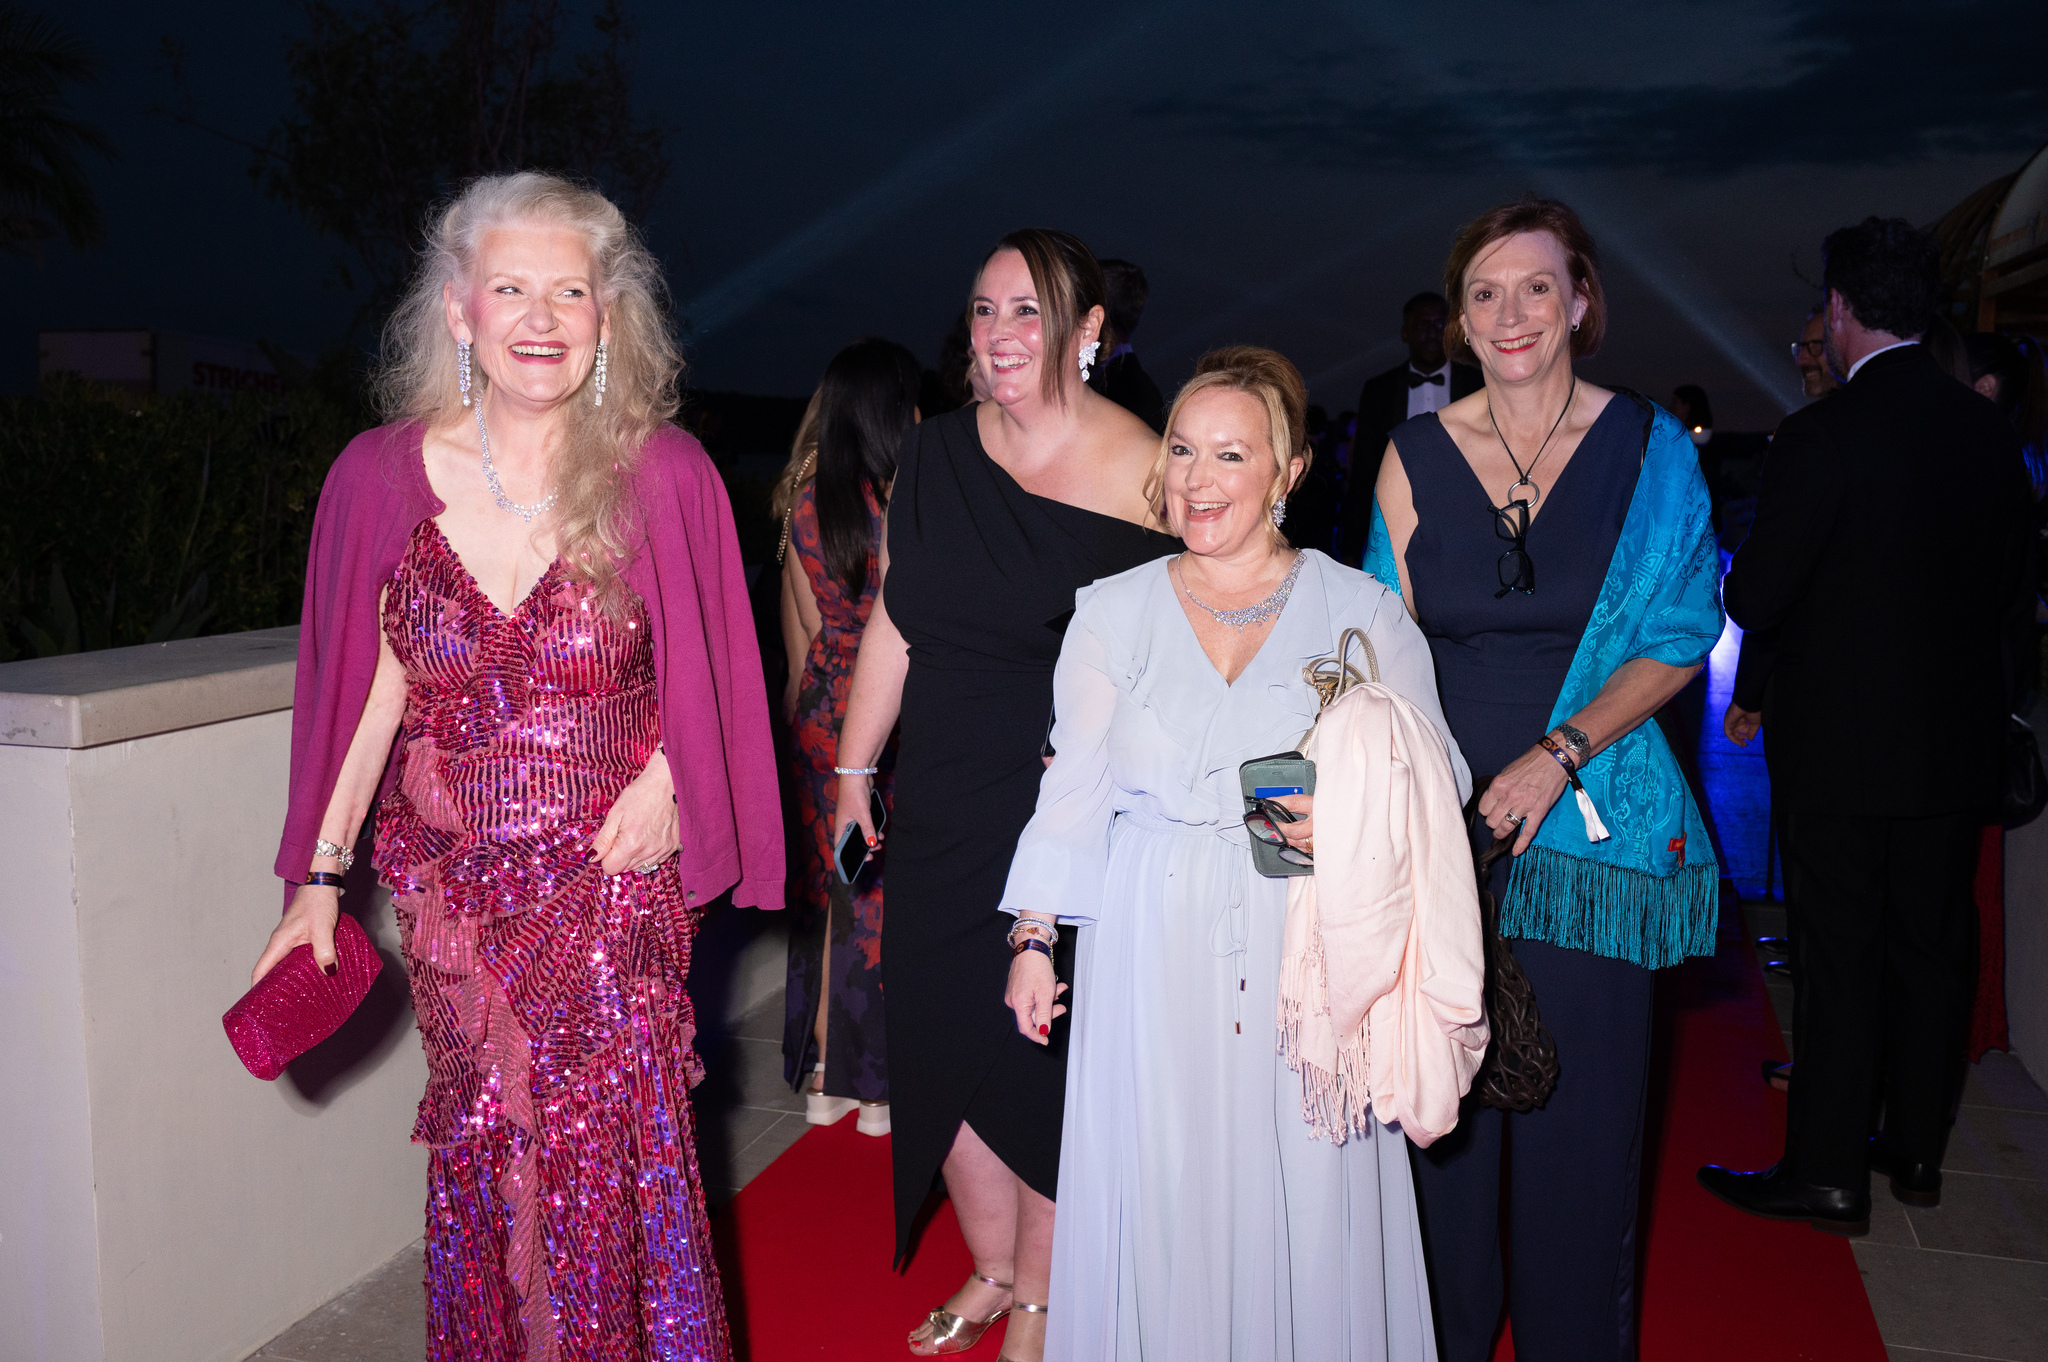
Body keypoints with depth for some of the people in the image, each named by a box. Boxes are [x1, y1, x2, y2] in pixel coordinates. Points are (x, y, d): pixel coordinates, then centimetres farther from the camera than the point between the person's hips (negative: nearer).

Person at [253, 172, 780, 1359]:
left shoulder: (662, 475, -8)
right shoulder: (383, 476, -3)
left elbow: (706, 673, 4)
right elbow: (376, 690, 4)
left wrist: (668, 780, -12)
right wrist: (322, 877, 3)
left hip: (611, 873, -1)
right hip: (453, 880, 2)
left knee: (615, 1150, 2)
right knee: (487, 1158, 13)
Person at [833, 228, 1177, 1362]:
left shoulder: (1144, 475, -10)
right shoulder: (933, 455, 5)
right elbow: (892, 625, 12)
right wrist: (852, 775, 14)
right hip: (940, 818, 5)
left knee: (1043, 1058, 5)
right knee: (941, 1046, 14)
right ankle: (993, 1271, 38)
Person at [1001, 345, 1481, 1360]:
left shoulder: (1362, 612, 2)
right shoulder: (1112, 612, 6)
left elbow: (1434, 778, 4)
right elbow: (1074, 787, 7)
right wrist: (1035, 937, 4)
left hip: (1308, 953, -1)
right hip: (1152, 956, 1)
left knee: (1305, 1199, 4)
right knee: (1160, 1196, 6)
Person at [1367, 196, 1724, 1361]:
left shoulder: (1650, 447, 0)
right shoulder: (1418, 455, 3)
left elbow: (1680, 640, -1)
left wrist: (1557, 754, -14)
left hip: (1587, 823, -1)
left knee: (1579, 1106, 6)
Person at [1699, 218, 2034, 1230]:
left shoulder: (1823, 435, -17)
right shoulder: (1992, 433, 3)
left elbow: (1754, 599, -14)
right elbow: (2019, 598, 10)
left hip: (1842, 746, -6)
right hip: (1957, 749, 6)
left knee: (1839, 961, 3)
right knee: (1932, 948, 16)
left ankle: (1828, 1173, 13)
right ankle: (1917, 1149, 30)